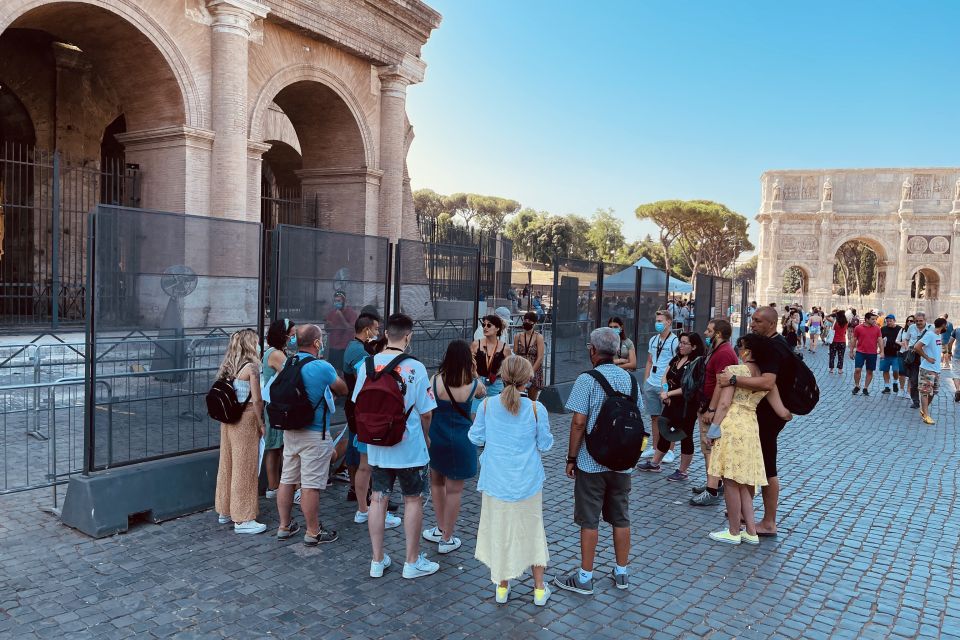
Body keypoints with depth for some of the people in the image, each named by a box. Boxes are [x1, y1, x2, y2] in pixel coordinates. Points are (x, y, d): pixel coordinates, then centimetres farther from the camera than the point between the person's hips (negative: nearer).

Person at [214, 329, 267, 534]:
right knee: (245, 469, 0)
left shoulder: (227, 367, 8)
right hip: (245, 421, -8)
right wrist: (261, 424, -5)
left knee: (228, 465, 17)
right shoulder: (251, 367, -14)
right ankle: (243, 519, 6)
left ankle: (225, 512, 29)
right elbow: (256, 400, -15)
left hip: (227, 421, 8)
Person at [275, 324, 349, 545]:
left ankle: (284, 526, 27)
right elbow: (343, 390, -1)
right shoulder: (322, 367, -16)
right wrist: (331, 373, 18)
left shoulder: (288, 364, 4)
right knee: (310, 485, 0)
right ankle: (313, 533, 10)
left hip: (290, 431, 7)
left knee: (287, 479, 15)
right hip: (315, 435, -7)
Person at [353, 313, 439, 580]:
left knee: (378, 499, 13)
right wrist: (426, 436, 8)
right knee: (413, 501, 10)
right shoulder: (415, 367, -15)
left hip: (376, 446, 4)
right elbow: (426, 412, -11)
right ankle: (412, 562, 21)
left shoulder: (368, 365, -4)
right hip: (409, 447, -4)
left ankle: (377, 560, 24)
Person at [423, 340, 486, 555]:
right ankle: (446, 539, 18)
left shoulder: (436, 380, -9)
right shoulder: (473, 384, -10)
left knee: (436, 482, 23)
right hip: (460, 440, -2)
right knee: (454, 489, 9)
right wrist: (475, 375, 10)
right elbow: (483, 393, 13)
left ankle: (441, 529, 34)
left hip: (436, 438, 2)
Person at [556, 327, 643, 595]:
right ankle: (621, 573, 26)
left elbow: (579, 422, -17)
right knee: (621, 518, 15)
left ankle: (585, 578, 14)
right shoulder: (629, 378, 3)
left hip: (591, 462, -5)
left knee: (589, 520, 4)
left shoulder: (587, 379, -15)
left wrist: (571, 457, -7)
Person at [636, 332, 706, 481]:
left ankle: (683, 472, 17)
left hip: (687, 406, -8)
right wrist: (665, 392, -6)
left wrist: (668, 394, -16)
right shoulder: (676, 359, 8)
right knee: (664, 432, 16)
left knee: (685, 437, 5)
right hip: (672, 403, 8)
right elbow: (665, 377, 11)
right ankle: (654, 463, 30)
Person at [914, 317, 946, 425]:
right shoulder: (929, 335, -16)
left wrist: (939, 357, 13)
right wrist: (927, 358, -19)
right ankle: (926, 415, -7)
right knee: (925, 392, -7)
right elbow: (916, 347, -25)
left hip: (937, 369, 9)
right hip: (927, 369, -9)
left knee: (933, 392, 16)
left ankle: (923, 410, 30)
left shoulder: (939, 336, 11)